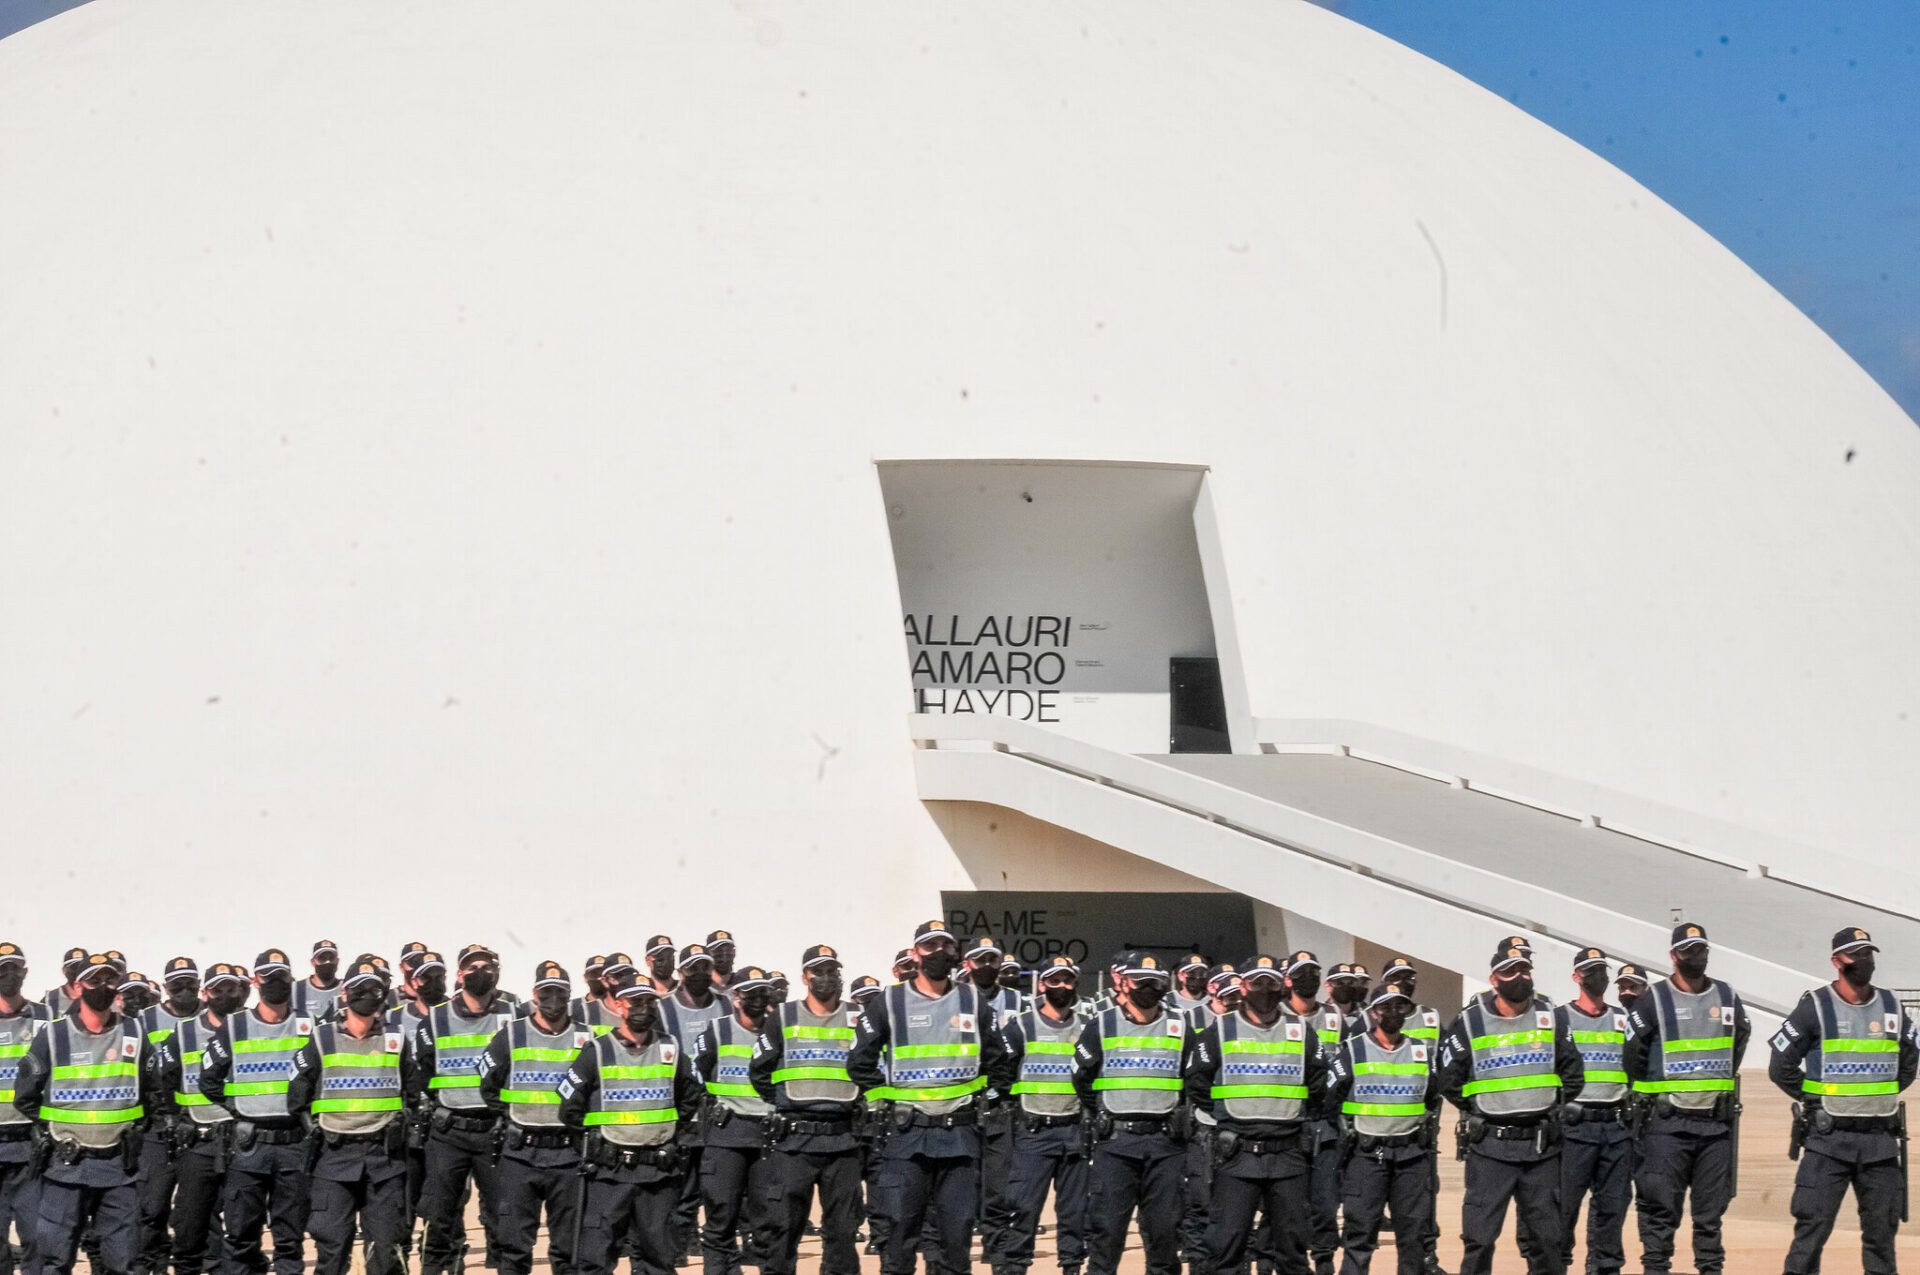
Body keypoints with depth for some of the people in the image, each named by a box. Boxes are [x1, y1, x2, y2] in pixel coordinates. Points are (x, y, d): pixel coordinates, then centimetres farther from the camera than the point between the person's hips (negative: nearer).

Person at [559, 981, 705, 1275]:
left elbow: (690, 1098, 23)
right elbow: (570, 1108, 2)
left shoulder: (671, 1051, 8)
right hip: (608, 1171, -3)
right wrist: (597, 1135, 5)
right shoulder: (597, 1052, -1)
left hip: (658, 1172, 3)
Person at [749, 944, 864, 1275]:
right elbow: (758, 1071, 11)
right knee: (785, 1223, -2)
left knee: (843, 1226, 4)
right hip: (792, 1137, -1)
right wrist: (784, 1102, 7)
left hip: (842, 1139, 1)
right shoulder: (783, 1019, 6)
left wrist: (855, 1102, 7)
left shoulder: (856, 1020, 9)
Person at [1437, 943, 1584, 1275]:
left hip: (1542, 1147, 3)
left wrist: (1551, 1107, 8)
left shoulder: (1549, 1017, 7)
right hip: (1490, 1147, -3)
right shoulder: (1470, 1023, -2)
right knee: (1479, 1234, -5)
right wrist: (1479, 1111, 2)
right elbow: (1448, 1080, 3)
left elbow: (1573, 1072, 15)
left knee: (1545, 1235, 7)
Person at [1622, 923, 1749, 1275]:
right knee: (1661, 1206, -5)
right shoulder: (1655, 1001, -3)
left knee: (1711, 1209, 8)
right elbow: (1632, 1053, 2)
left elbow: (1739, 1042, 25)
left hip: (1717, 1121, 4)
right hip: (1667, 1123, -4)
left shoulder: (1727, 998, 11)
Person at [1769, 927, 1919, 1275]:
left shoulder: (1892, 1008, 10)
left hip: (1881, 1138, 4)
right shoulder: (1815, 1007, -3)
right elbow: (1781, 1067, -1)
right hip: (1829, 1138, -4)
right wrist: (1815, 1100, 2)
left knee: (1882, 1227, 8)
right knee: (1813, 1224, -7)